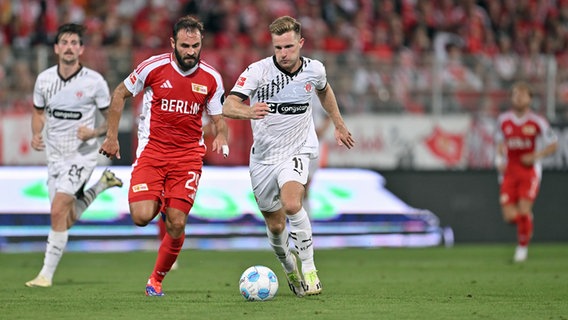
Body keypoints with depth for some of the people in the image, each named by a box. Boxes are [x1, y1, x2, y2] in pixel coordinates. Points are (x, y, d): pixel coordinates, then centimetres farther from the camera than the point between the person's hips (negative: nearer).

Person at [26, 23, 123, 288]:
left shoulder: (94, 81, -11)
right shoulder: (44, 79, -1)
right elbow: (38, 112, 16)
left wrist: (95, 132, -20)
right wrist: (36, 135, -3)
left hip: (82, 154, -5)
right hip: (54, 155, 5)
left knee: (58, 211, -20)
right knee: (65, 220, 13)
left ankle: (47, 274, -13)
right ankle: (102, 184, 40)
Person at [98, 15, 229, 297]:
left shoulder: (211, 78, -1)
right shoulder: (153, 67, -8)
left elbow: (218, 117, 11)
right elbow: (120, 94, 6)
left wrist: (221, 137, -12)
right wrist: (112, 136, 5)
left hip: (188, 155, 1)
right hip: (152, 149, -1)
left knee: (176, 224, -6)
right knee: (141, 217, -18)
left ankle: (157, 279, 17)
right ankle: (156, 201, 21)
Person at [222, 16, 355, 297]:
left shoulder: (314, 70, -6)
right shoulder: (258, 71, -16)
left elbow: (324, 90, 20)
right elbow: (228, 107, -25)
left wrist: (339, 125, 26)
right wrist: (248, 112, -47)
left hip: (298, 150, 0)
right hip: (264, 156, 1)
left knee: (292, 204, -29)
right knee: (275, 226, 9)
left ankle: (308, 267, -14)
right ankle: (288, 266, 40)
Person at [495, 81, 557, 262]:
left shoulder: (537, 122, -6)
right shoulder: (504, 120, 4)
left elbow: (552, 145, 1)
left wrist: (535, 156, -13)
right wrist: (499, 160, 2)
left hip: (530, 171, -3)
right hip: (509, 172, 3)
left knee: (524, 210, -16)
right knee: (510, 216, -7)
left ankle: (523, 246, 5)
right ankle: (527, 219, 29)